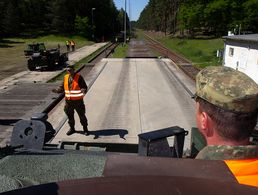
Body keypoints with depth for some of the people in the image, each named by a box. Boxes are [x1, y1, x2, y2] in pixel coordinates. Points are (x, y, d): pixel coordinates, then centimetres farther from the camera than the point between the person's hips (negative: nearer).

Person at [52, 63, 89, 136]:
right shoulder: (65, 77, 7)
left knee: (82, 115, 6)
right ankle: (72, 128, 33)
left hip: (78, 100, -5)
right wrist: (57, 90, -6)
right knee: (70, 115, 15)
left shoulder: (79, 77, -9)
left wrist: (83, 91, -32)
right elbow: (63, 87, 12)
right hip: (68, 100, 5)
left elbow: (84, 86, -11)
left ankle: (85, 129, 22)